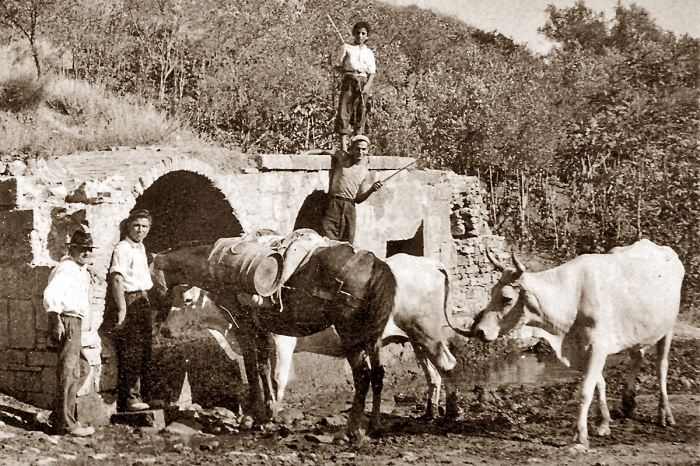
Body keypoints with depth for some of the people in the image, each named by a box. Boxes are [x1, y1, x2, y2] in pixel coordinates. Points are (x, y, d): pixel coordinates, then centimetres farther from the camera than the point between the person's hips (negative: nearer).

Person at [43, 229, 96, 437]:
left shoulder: (82, 270, 19)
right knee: (69, 373, -8)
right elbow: (50, 294, -24)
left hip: (76, 322, 11)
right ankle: (66, 424, -4)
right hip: (67, 321, -11)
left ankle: (59, 415, 25)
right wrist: (56, 321, -28)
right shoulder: (67, 268, -13)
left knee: (82, 368, 18)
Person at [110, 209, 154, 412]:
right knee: (131, 352, -9)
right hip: (131, 302, -9)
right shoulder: (123, 248, -11)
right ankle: (128, 398, -7)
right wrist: (122, 310, -26)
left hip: (143, 302, 9)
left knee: (144, 350, 12)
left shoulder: (141, 248, 18)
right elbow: (117, 279, -21)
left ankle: (137, 394, 19)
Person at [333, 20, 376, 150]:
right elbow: (337, 65, 9)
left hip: (364, 82, 2)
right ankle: (343, 143, -13)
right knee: (343, 111, -12)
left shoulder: (368, 52, 15)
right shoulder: (346, 48, 10)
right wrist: (346, 71, -11)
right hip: (349, 81, -2)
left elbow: (372, 72, 10)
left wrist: (367, 86, -6)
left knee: (360, 113, 1)